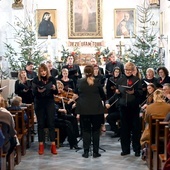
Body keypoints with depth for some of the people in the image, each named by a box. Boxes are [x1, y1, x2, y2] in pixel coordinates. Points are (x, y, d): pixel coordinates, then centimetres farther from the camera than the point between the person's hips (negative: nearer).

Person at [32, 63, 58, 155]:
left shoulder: (52, 79, 0)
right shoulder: (36, 80, -2)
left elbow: (56, 93, 2)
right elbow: (34, 92, -9)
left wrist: (54, 88, -20)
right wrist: (38, 91, -30)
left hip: (50, 103, 0)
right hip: (39, 104, 0)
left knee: (51, 123, -2)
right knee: (40, 124, 3)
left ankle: (53, 146, 1)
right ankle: (41, 146, 10)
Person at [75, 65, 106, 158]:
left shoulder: (79, 82, -3)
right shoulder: (96, 82, -7)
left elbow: (77, 93, 10)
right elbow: (102, 94, 5)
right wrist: (104, 99, 25)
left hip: (83, 109, 1)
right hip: (96, 108, -1)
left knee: (86, 130, 8)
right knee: (96, 130, 8)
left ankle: (86, 152, 7)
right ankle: (95, 152, 9)